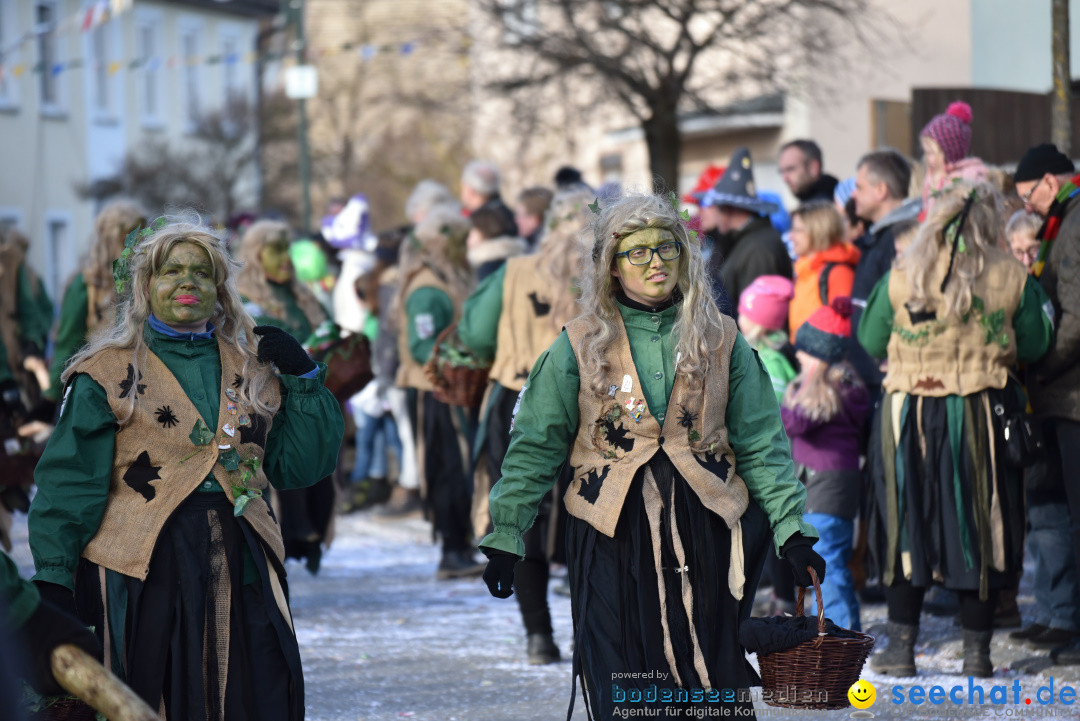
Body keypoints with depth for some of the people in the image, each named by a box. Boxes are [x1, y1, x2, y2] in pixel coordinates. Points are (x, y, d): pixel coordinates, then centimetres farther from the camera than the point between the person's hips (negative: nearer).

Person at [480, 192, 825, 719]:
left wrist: (791, 531, -3)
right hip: (613, 537, -1)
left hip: (705, 535, 1)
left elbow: (761, 444, 6)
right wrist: (505, 537, -1)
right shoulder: (581, 346, 2)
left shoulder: (720, 341, 5)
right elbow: (535, 446, 3)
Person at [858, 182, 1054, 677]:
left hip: (911, 413, 0)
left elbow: (871, 343, 3)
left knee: (906, 526, 9)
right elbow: (1034, 347, 3)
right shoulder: (1011, 277, -5)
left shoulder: (902, 275, -5)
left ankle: (901, 648, 10)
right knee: (982, 526, 9)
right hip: (983, 414, 0)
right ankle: (977, 651, 10)